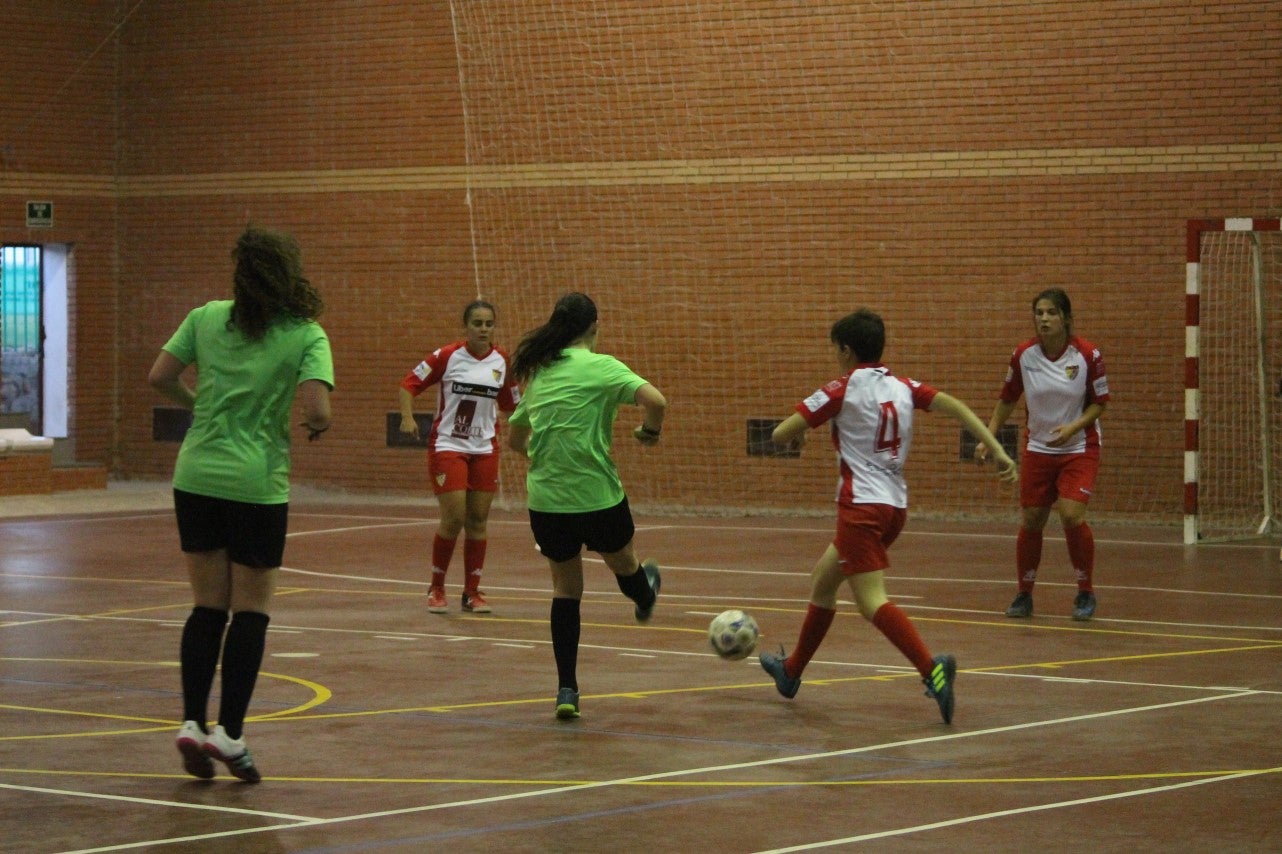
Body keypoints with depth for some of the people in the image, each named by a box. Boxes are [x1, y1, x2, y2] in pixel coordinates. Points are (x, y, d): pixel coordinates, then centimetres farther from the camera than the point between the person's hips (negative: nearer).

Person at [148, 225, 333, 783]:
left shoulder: (207, 318, 3)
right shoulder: (307, 335, -7)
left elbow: (159, 378, 2)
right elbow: (316, 411, -17)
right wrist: (317, 427, 5)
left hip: (196, 478, 4)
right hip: (257, 486, -3)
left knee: (207, 607, 11)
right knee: (251, 612, 6)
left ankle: (192, 721, 3)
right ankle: (229, 732, 2)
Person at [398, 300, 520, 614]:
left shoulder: (502, 362, 2)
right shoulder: (448, 356, -9)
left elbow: (511, 404, 14)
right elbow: (409, 384, -5)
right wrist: (407, 417, -19)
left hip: (484, 449, 4)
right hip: (448, 446, -4)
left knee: (477, 520, 4)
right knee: (453, 518, -9)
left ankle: (472, 592, 13)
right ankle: (436, 589, 8)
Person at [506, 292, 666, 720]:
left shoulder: (538, 375, 10)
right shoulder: (600, 366, -7)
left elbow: (515, 438, 22)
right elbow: (655, 400, -21)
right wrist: (650, 430, -1)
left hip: (544, 500, 5)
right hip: (597, 496, -4)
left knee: (565, 588, 16)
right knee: (623, 564, 27)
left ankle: (567, 690, 11)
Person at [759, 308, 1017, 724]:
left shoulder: (841, 390, -5)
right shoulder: (903, 387, 10)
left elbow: (781, 434, -6)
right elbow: (954, 406, 0)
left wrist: (799, 429, 18)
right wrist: (998, 452, -3)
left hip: (862, 506, -8)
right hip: (895, 506, 8)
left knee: (872, 601, -15)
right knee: (822, 579, 24)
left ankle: (932, 669, -36)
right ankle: (791, 670, 37)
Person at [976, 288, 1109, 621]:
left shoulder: (1087, 354, -14)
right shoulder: (1023, 355, -7)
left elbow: (1100, 402, -5)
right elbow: (1007, 399, 7)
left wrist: (1073, 427, -20)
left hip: (1079, 447, -3)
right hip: (1037, 447, 3)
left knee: (1072, 515, -18)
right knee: (1030, 521, 2)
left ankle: (1085, 593, 1)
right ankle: (1024, 594, 21)